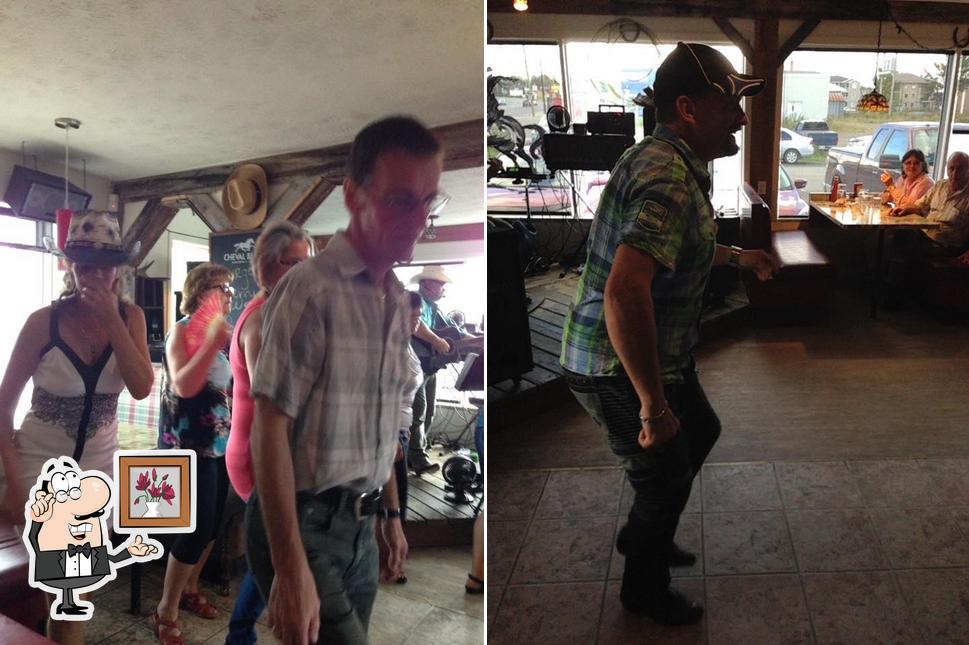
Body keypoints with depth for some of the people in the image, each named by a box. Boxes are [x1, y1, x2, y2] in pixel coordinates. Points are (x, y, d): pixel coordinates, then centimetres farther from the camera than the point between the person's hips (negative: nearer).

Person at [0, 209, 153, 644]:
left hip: (99, 468, 3)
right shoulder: (44, 321, -14)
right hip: (41, 465, -2)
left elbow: (142, 389, -19)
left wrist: (112, 319, -25)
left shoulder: (130, 317, -7)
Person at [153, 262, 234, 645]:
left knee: (213, 523, 13)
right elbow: (183, 387, -25)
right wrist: (212, 343, -29)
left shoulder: (224, 331, 10)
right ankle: (165, 613, 8)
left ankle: (188, 589, 33)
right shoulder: (183, 330, -11)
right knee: (197, 527, -8)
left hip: (220, 442, 8)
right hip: (190, 444, -8)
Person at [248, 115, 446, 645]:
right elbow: (269, 430, -20)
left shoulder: (398, 302, 7)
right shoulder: (310, 290, -17)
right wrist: (291, 570, -21)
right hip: (303, 524, -7)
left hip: (358, 525, 7)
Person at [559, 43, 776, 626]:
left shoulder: (676, 163, 8)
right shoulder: (669, 180, -28)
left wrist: (737, 256, 26)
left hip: (660, 353, 10)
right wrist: (653, 405, -34)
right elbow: (623, 292, -42)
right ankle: (645, 590, 37)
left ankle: (642, 535, 48)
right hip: (620, 368, -10)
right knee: (666, 479, 9)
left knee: (701, 432, 28)